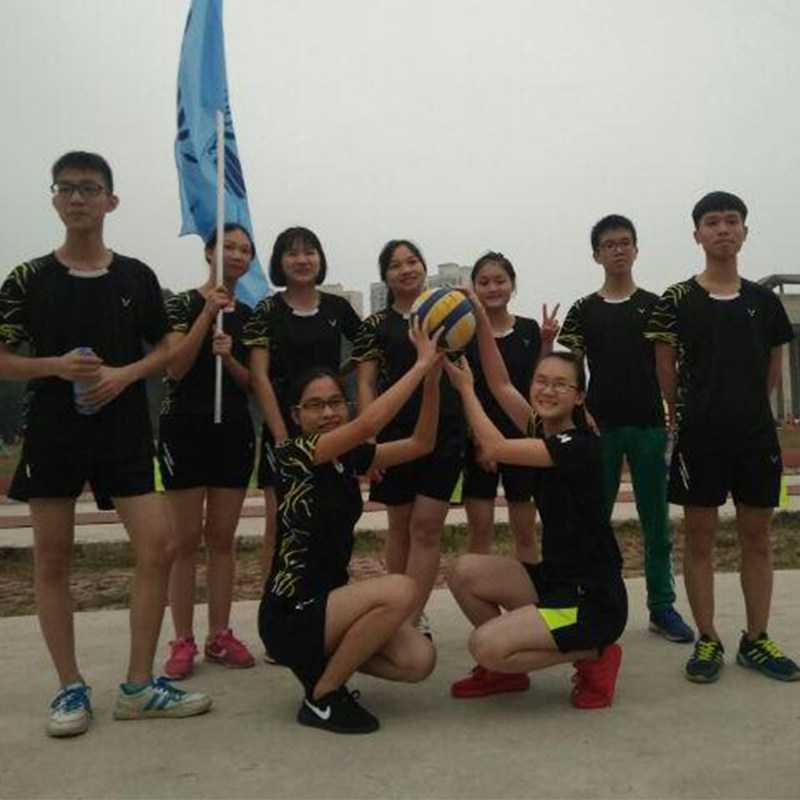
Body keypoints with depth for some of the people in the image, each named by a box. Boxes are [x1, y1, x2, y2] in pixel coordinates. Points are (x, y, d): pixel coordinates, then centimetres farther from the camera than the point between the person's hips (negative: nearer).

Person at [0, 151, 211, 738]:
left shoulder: (137, 277, 5)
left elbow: (164, 350, 10)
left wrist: (124, 374, -10)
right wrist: (57, 366, -15)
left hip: (125, 431, 1)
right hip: (53, 433, 0)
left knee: (158, 547, -6)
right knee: (52, 559, 4)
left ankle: (139, 687, 8)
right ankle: (71, 689, 20)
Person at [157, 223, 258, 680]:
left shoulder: (249, 316, 11)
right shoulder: (184, 303, -1)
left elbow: (251, 383, 9)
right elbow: (174, 368, -12)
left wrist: (229, 357, -11)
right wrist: (209, 313, -16)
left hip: (234, 429, 4)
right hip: (185, 427, -4)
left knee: (222, 539, 7)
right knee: (186, 540, 0)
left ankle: (220, 635, 15)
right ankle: (183, 641, 9)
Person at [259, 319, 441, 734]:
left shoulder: (349, 457, 5)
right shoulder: (292, 454, -16)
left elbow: (420, 443, 1)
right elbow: (369, 423, -30)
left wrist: (433, 377, -11)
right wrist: (421, 363, -24)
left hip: (329, 599, 7)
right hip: (290, 615, -7)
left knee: (419, 660, -13)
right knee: (400, 591, -27)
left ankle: (324, 661, 12)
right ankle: (321, 697, -8)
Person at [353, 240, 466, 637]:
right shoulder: (376, 325, 5)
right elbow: (366, 385, 2)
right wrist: (368, 438, -9)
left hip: (445, 431, 1)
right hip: (396, 431, 0)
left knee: (427, 526, -2)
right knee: (400, 525, 9)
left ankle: (411, 616, 3)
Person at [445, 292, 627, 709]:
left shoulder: (580, 445, -19)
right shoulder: (545, 431, 5)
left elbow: (495, 448, -26)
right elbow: (501, 383, 5)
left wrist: (465, 387, -15)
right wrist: (481, 320, -4)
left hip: (593, 599, -8)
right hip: (555, 577, 8)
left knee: (486, 645, -18)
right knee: (465, 572, -3)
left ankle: (593, 656, 2)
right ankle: (506, 668, 14)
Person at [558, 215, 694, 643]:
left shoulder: (654, 306, 8)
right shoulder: (583, 310, 7)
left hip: (648, 425, 1)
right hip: (600, 426, 0)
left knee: (656, 521, 6)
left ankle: (662, 607, 16)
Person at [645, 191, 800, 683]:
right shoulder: (678, 300, -2)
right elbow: (666, 370, 2)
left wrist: (745, 409, 11)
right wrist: (685, 415, 6)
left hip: (756, 434, 3)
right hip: (700, 436, -3)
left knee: (757, 535, 8)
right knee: (700, 535, 2)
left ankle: (756, 640, 21)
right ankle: (708, 640, 14)